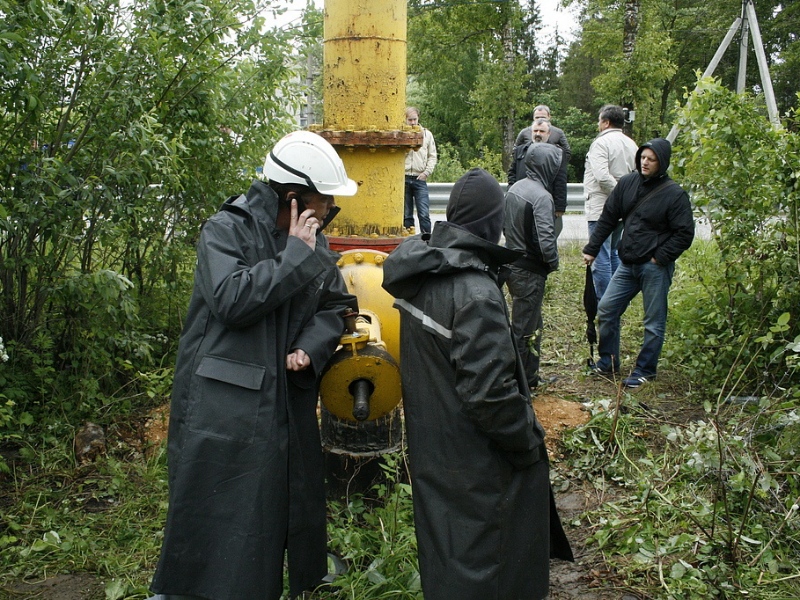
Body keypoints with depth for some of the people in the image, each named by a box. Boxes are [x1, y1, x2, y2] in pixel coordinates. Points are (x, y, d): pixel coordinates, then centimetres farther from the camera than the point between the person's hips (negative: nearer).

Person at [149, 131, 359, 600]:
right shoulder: (227, 230, -10)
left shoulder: (316, 244, 8)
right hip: (224, 407, -6)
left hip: (289, 400, 6)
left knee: (287, 508, 16)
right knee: (216, 521, 3)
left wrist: (309, 349, -8)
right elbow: (231, 300, -24)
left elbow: (334, 308, 11)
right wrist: (295, 257, -19)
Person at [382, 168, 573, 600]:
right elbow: (490, 393, -27)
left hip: (429, 447, 8)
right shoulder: (475, 292, -27)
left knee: (445, 554, 26)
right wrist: (530, 445, -12)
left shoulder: (422, 271, -1)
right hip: (473, 465, -8)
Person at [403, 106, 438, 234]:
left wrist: (427, 172, -2)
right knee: (406, 214, 6)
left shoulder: (427, 134, 8)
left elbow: (432, 156, 10)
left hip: (420, 179, 0)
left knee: (424, 214, -9)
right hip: (403, 178, 0)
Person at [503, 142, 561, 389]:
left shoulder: (515, 188, 5)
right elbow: (546, 239, -25)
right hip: (530, 272, -9)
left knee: (533, 324, 21)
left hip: (512, 265, 9)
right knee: (524, 329, 3)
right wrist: (553, 263, -8)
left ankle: (530, 376, 32)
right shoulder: (541, 196, -21)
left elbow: (505, 225, 13)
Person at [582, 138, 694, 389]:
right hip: (628, 264, 6)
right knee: (606, 309, 7)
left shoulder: (674, 194, -11)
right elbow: (608, 218, 10)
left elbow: (685, 234, -10)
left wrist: (660, 258, -15)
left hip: (655, 267, -6)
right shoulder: (627, 183, 4)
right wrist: (591, 249, 8)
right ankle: (608, 362, 23)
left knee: (654, 321, 4)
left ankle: (645, 370, 19)